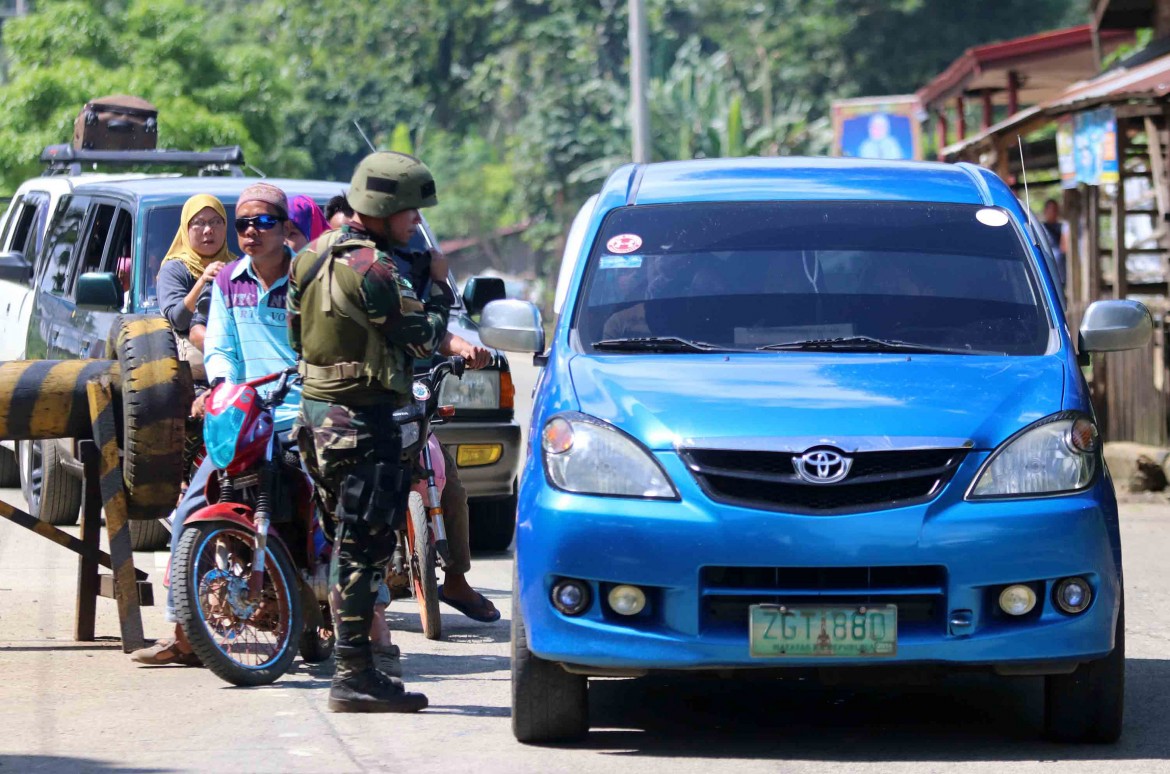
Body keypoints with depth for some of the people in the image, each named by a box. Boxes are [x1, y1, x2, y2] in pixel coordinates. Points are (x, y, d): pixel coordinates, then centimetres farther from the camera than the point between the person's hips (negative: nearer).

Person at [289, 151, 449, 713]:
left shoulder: (314, 255, 11)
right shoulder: (371, 269, -18)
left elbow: (296, 332, 18)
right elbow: (423, 339, -10)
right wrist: (441, 303, 9)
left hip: (315, 407, 10)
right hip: (361, 417, -10)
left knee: (350, 539, 15)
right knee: (364, 545, -7)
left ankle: (353, 666, 18)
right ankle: (354, 677, -7)